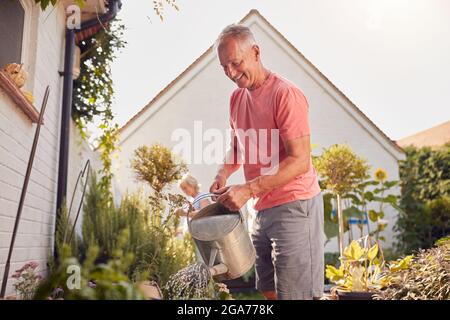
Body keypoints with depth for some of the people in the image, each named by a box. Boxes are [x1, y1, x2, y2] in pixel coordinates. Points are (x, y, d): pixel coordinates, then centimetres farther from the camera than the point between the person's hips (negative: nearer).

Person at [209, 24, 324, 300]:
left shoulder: (285, 94, -15)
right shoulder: (237, 97, 11)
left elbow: (300, 161, -21)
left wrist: (249, 189, -26)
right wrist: (223, 175, 3)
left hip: (293, 206, -8)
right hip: (262, 209, 8)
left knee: (294, 294, -4)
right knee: (268, 290, 17)